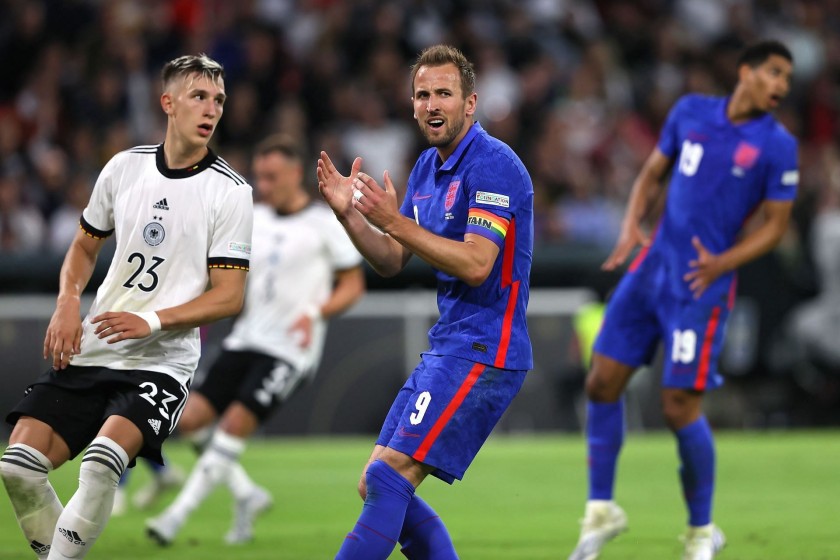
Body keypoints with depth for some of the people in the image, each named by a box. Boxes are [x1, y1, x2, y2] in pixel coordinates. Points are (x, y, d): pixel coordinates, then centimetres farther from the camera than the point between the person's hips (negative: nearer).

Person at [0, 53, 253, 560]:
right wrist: (68, 302, 0)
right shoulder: (125, 167, 8)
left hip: (162, 362, -4)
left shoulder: (231, 191, -4)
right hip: (88, 351, 4)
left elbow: (229, 296, -6)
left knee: (101, 461, -31)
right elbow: (85, 246, 20)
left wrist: (152, 321, -18)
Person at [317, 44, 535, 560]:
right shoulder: (428, 168, 14)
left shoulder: (493, 164, -14)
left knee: (390, 478, -16)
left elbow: (476, 265, -23)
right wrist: (349, 212, -1)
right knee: (376, 486, 8)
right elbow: (391, 262, 16)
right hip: (447, 345, 10)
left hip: (483, 352, -10)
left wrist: (395, 221, -25)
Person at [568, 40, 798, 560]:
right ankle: (602, 509, 18)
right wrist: (632, 223, -2)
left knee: (680, 406, -8)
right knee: (603, 382, 3)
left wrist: (721, 263, -17)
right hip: (654, 264, 5)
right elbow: (652, 173, 16)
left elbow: (775, 224, -3)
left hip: (703, 285, -5)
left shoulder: (777, 146, -5)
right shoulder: (690, 111, 6)